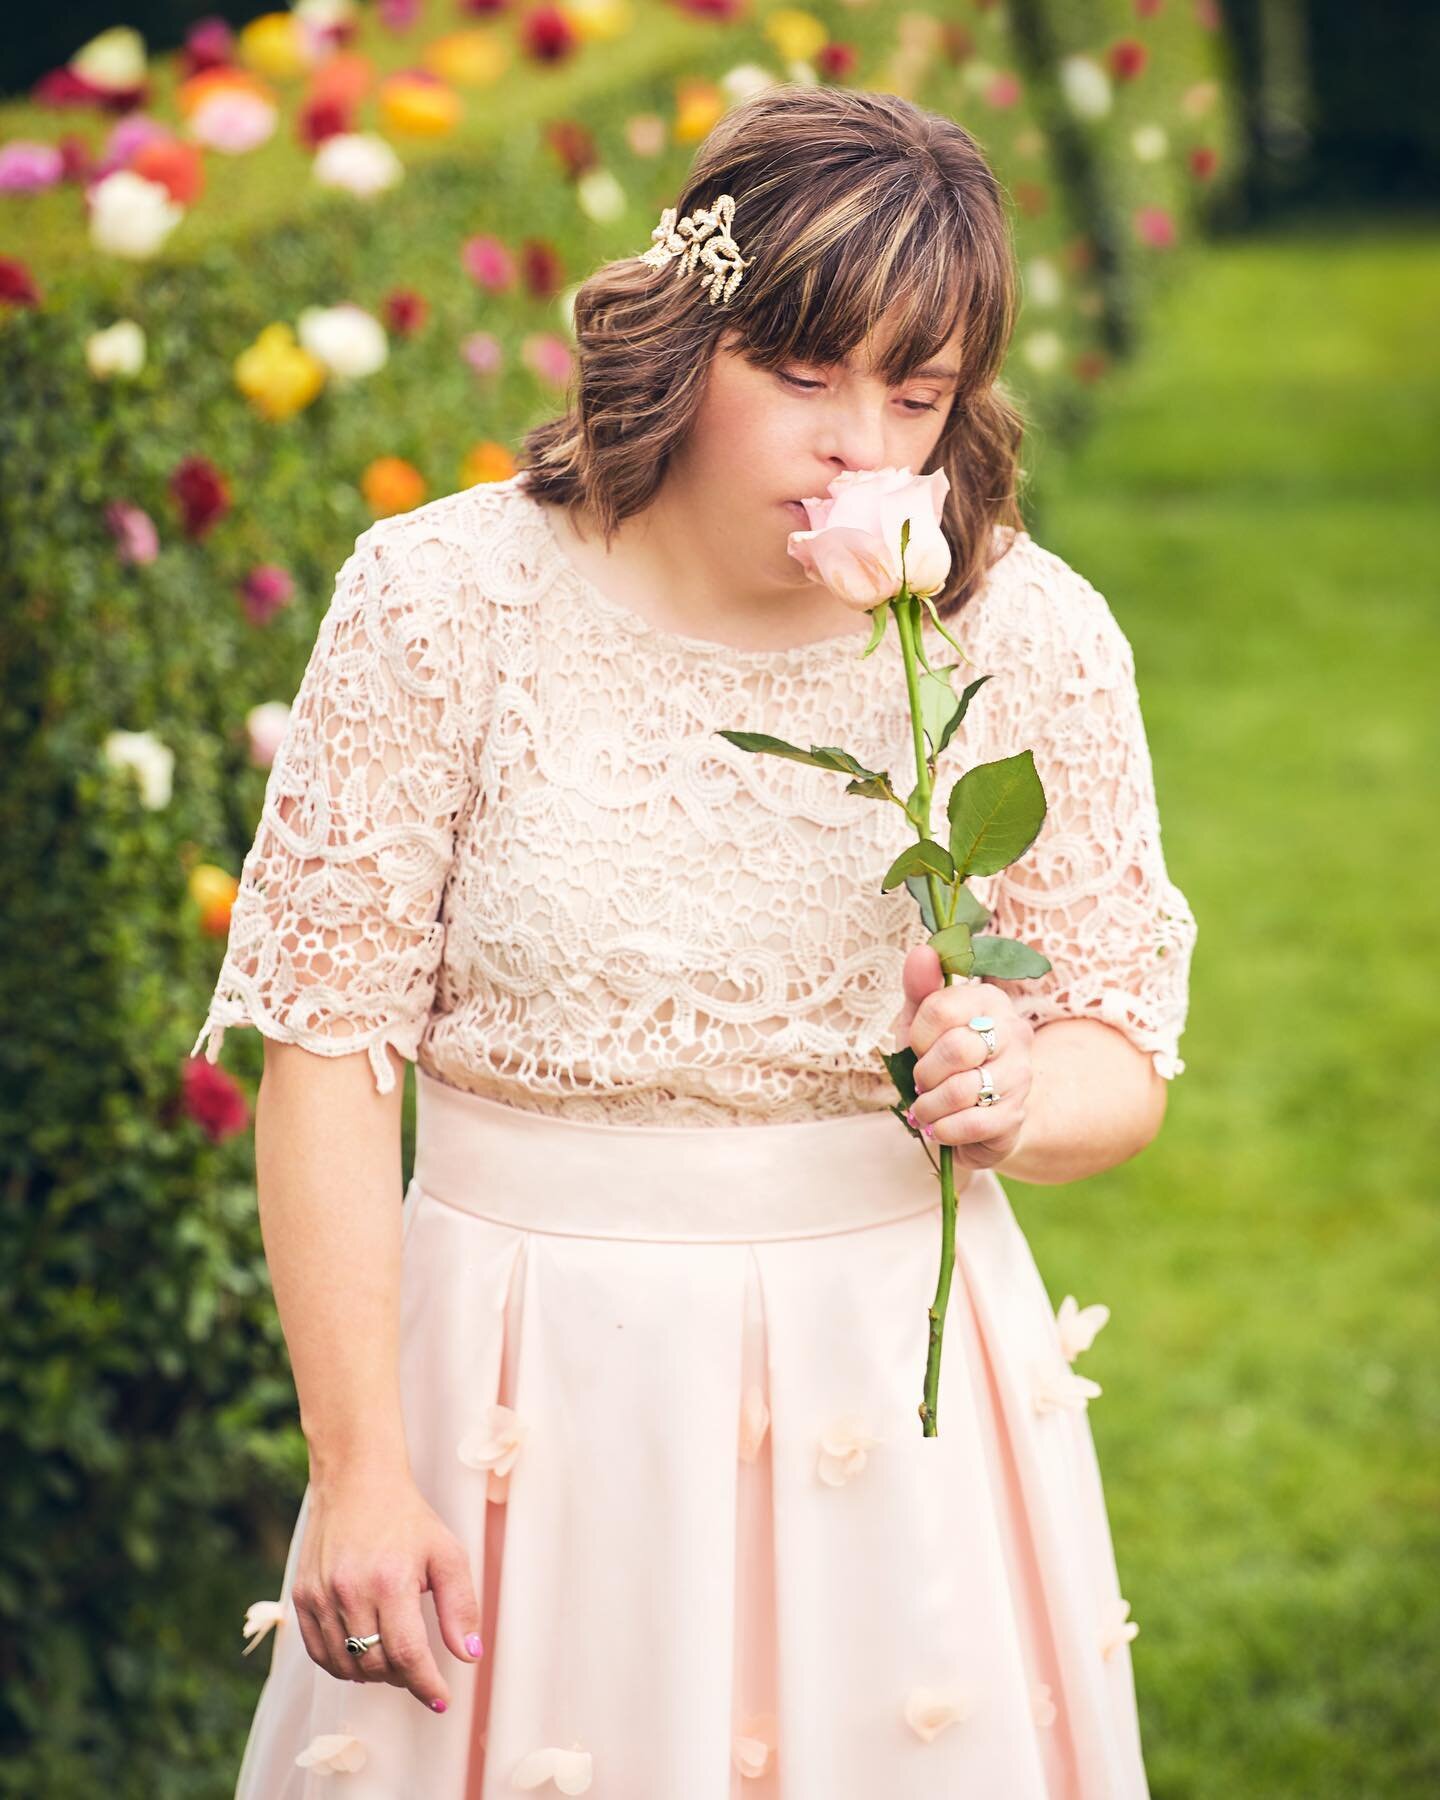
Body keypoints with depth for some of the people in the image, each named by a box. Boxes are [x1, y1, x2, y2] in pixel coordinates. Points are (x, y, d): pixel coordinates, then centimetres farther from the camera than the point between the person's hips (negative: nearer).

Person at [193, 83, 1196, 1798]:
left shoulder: (1033, 638, -5)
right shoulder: (444, 604, -11)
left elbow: (1127, 1045, 3)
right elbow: (329, 1047, -9)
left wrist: (1012, 1105, -21)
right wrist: (358, 1466, -13)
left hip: (893, 1388, 2)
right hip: (528, 1388, -1)